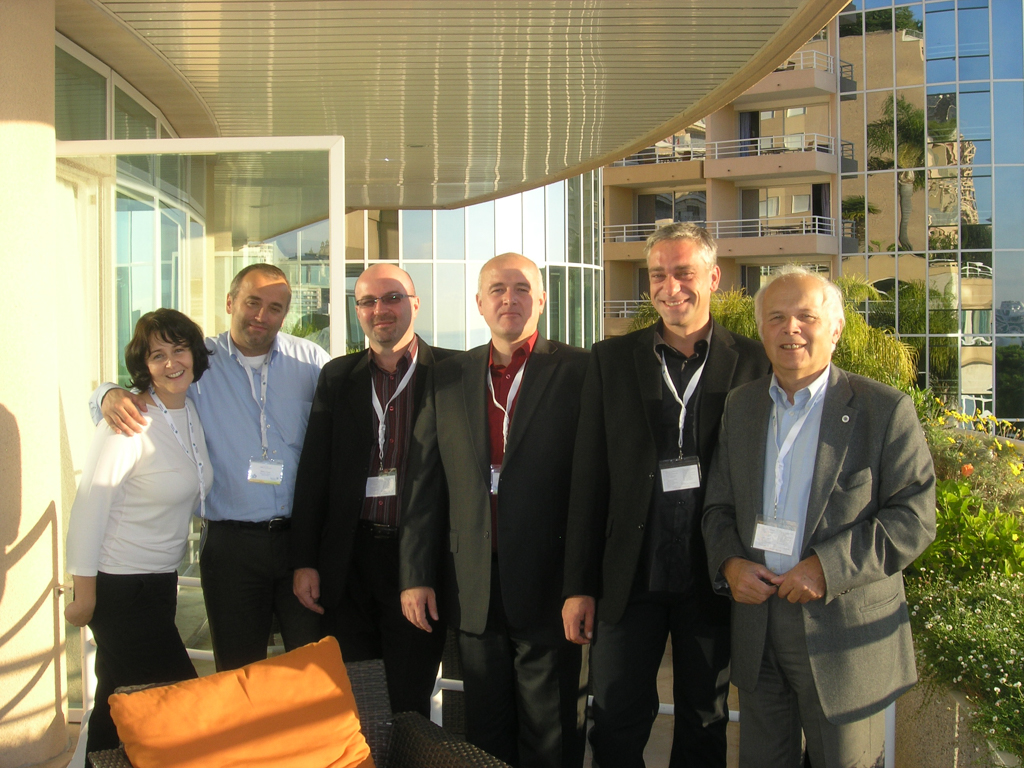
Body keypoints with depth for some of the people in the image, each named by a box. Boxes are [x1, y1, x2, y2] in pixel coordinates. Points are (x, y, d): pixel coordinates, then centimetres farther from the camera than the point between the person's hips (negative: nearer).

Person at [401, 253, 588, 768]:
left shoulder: (579, 371, -4)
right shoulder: (449, 377, 8)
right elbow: (425, 487, 9)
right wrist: (416, 575, 5)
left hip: (549, 587, -4)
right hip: (474, 590, 4)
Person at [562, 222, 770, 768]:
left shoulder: (750, 363, -1)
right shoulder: (611, 360, 3)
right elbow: (588, 480, 1)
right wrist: (578, 584, -1)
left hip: (713, 579, -1)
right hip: (630, 579, 1)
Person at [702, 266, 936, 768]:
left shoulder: (885, 410, -6)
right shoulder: (740, 407, 10)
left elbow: (914, 518, -11)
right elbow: (719, 506, 13)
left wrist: (829, 567, -21)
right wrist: (728, 562, -7)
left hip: (845, 635, -4)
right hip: (757, 627, 4)